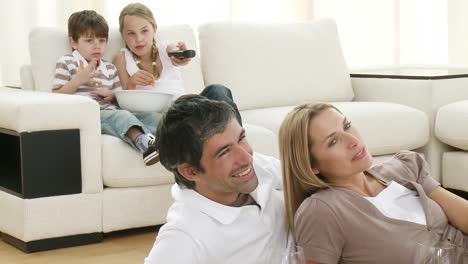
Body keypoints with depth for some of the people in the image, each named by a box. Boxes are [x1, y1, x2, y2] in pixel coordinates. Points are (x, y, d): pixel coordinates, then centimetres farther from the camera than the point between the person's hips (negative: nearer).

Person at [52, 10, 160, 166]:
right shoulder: (66, 63, 8)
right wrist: (77, 80, -12)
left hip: (110, 113, 6)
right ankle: (144, 142, -64)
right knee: (121, 116, -37)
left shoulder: (110, 68, 23)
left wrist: (112, 95, 2)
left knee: (150, 116, -19)